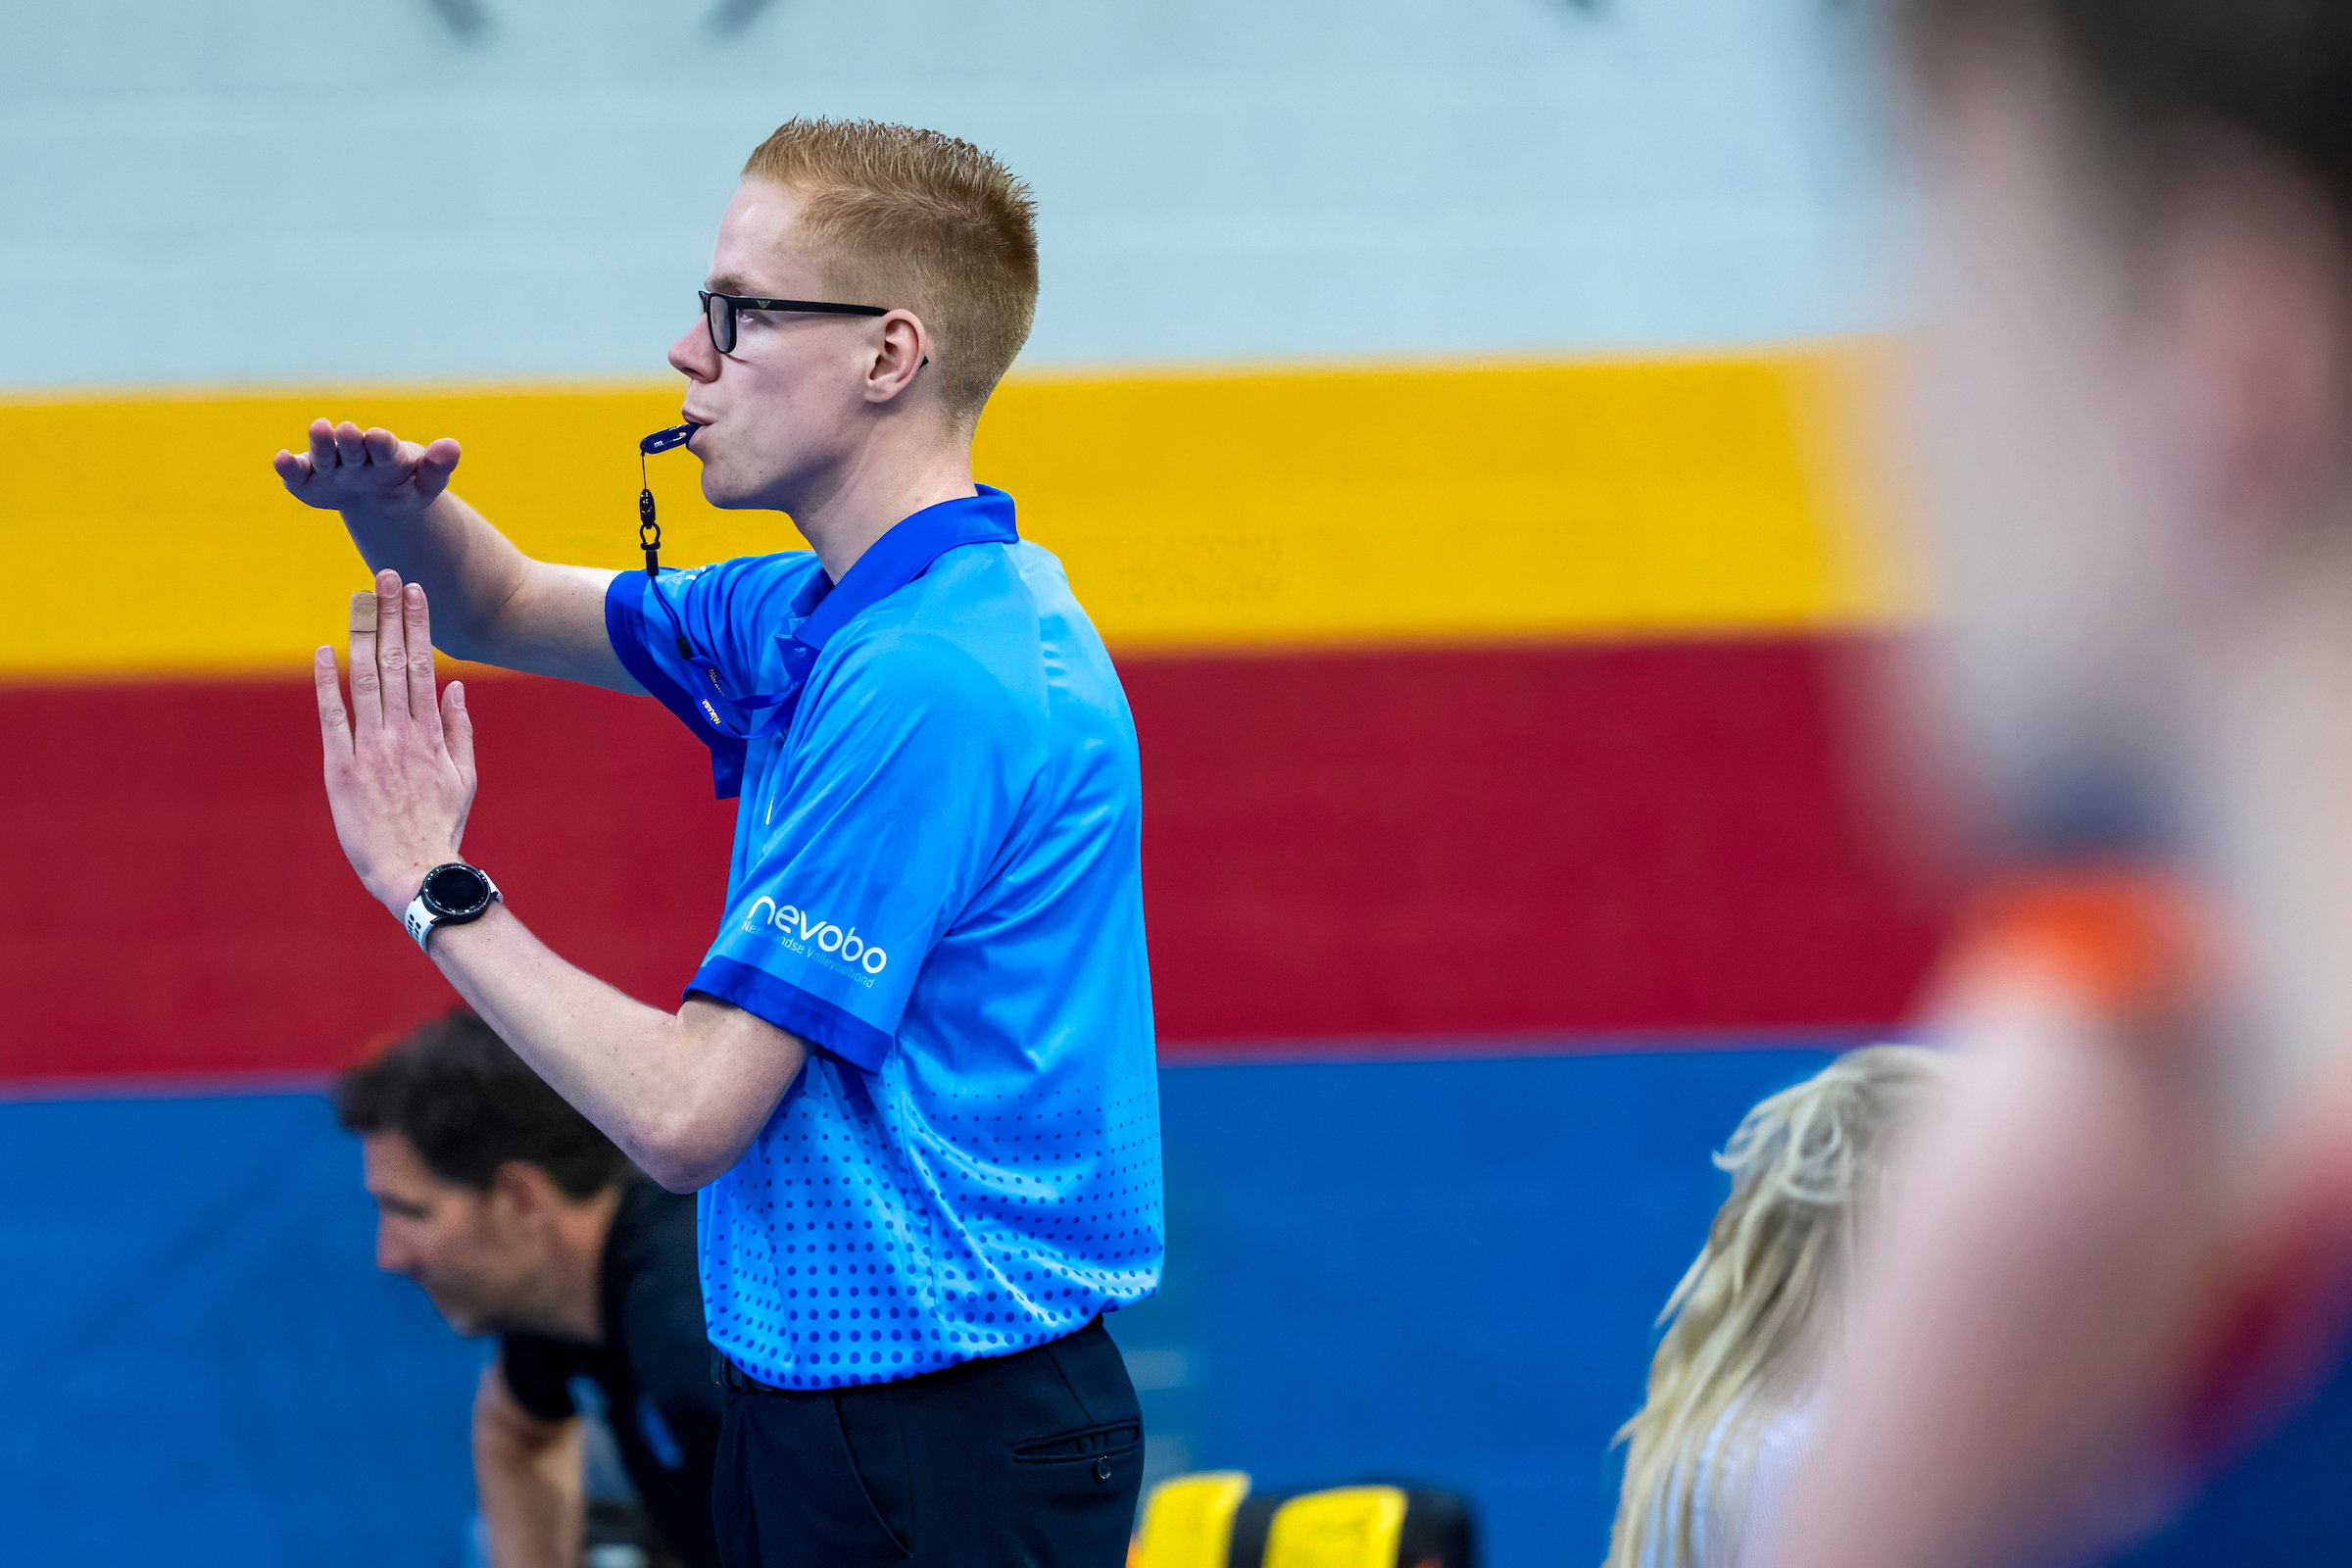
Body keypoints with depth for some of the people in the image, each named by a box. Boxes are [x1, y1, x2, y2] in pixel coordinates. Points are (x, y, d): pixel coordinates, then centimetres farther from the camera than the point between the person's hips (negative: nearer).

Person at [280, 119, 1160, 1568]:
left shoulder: (926, 684, -23)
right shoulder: (824, 618, 7)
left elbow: (687, 1115, -24)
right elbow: (511, 609, 23)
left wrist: (431, 882, -12)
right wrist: (400, 507, 0)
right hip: (822, 1404, 9)